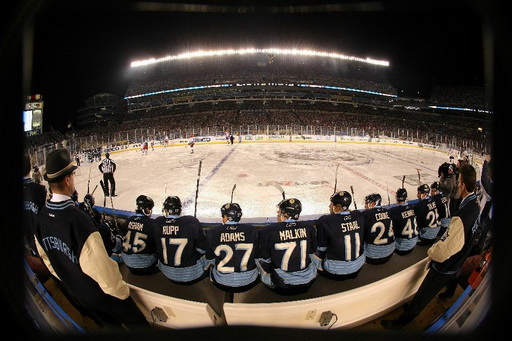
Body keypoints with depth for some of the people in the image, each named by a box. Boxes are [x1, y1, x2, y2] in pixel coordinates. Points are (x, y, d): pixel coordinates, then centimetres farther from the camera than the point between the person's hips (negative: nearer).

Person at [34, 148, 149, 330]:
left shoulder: (41, 216, -11)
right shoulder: (77, 219, -35)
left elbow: (46, 257, 6)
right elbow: (103, 268, -29)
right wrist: (121, 290, -13)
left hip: (72, 292, 7)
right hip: (101, 295, -7)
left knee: (110, 325, 28)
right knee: (137, 324, 15)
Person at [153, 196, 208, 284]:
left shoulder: (157, 223, -14)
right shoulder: (192, 222, -23)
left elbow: (154, 248, 2)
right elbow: (202, 249, -12)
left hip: (167, 272, 4)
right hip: (190, 274, -3)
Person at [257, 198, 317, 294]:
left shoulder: (268, 231, -17)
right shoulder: (309, 227, -9)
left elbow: (264, 260, -5)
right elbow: (312, 253, 5)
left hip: (281, 287, -2)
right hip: (307, 284, 3)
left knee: (259, 260, 22)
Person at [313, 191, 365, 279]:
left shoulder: (324, 221, -22)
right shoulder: (359, 216, -8)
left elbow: (322, 248, -11)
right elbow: (363, 241, 6)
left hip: (335, 272, -5)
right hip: (358, 267, 5)